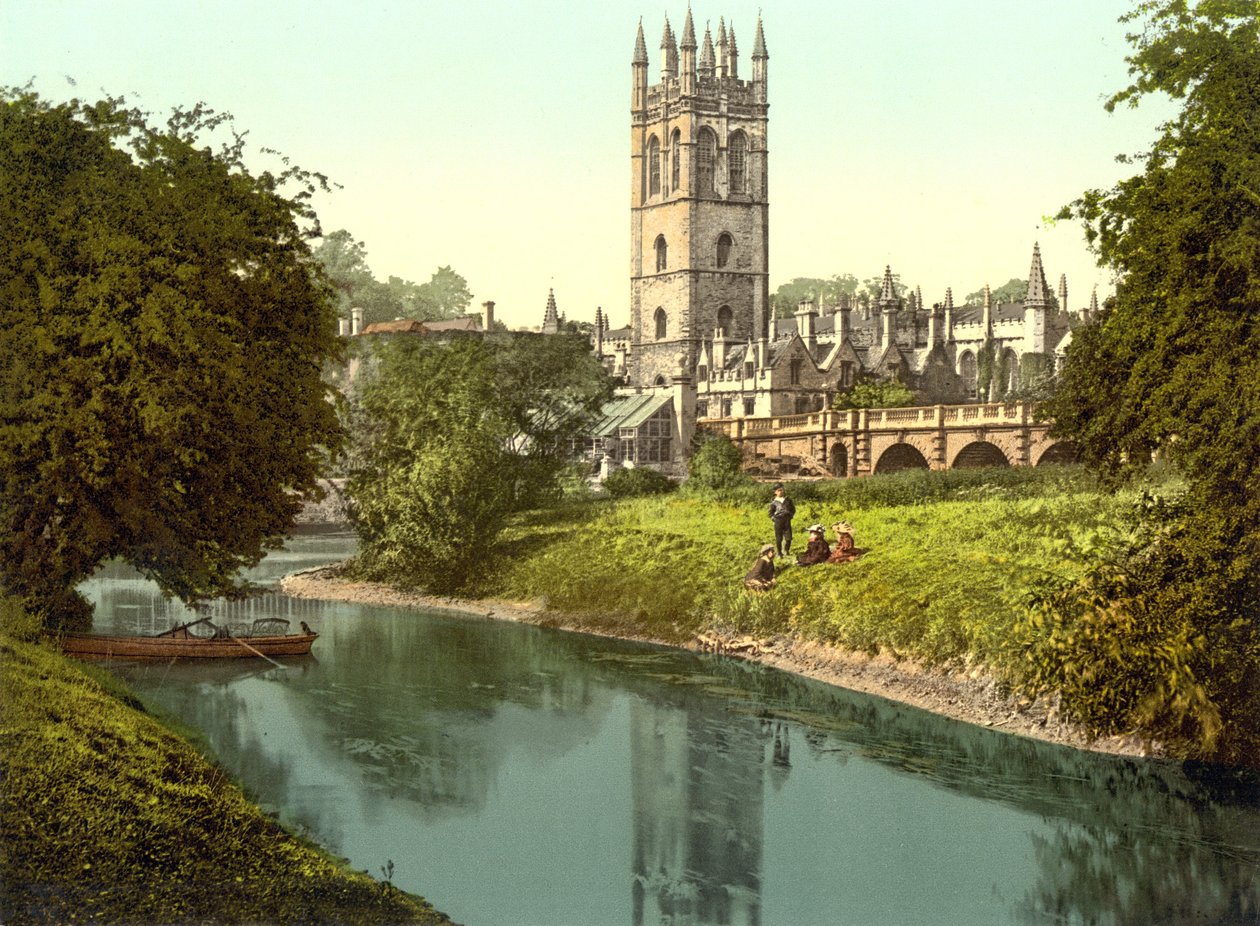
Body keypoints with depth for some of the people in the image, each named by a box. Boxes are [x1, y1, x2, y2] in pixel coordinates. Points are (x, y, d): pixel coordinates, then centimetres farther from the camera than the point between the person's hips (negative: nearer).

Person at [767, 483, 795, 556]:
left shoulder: (788, 500, 7)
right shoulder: (774, 502, -2)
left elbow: (793, 509, 16)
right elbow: (771, 512, 3)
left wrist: (791, 516, 6)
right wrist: (774, 518, -7)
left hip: (787, 522, 3)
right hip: (778, 522, -3)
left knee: (788, 538, 2)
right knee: (779, 539, 1)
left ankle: (786, 552, 20)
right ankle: (779, 553, 12)